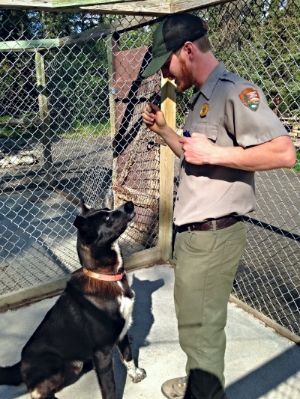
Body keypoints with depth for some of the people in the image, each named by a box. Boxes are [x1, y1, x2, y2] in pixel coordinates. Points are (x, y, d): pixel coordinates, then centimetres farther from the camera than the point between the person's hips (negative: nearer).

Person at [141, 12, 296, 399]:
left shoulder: (235, 91, -15)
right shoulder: (201, 98, 15)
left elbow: (284, 152, -24)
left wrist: (214, 153, -23)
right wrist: (163, 130, 14)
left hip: (212, 236, -9)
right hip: (192, 232, 10)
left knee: (200, 330, 4)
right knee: (194, 320, 22)